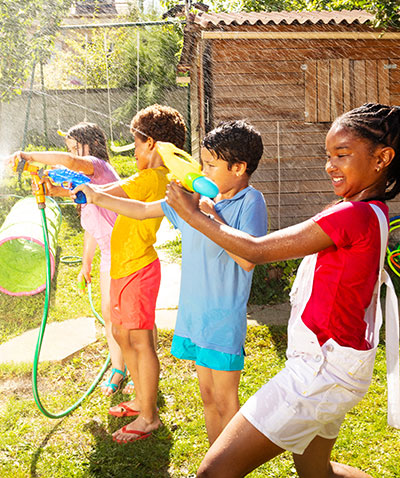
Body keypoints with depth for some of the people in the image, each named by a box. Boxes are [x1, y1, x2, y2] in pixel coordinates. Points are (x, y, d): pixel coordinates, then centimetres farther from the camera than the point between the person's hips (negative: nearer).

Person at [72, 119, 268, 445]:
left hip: (224, 320, -7)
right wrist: (97, 197, 14)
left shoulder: (250, 202, -11)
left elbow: (247, 259, -23)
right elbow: (142, 210, 17)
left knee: (225, 401, 2)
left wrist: (210, 216, -21)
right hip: (193, 314, 7)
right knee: (208, 397, 16)